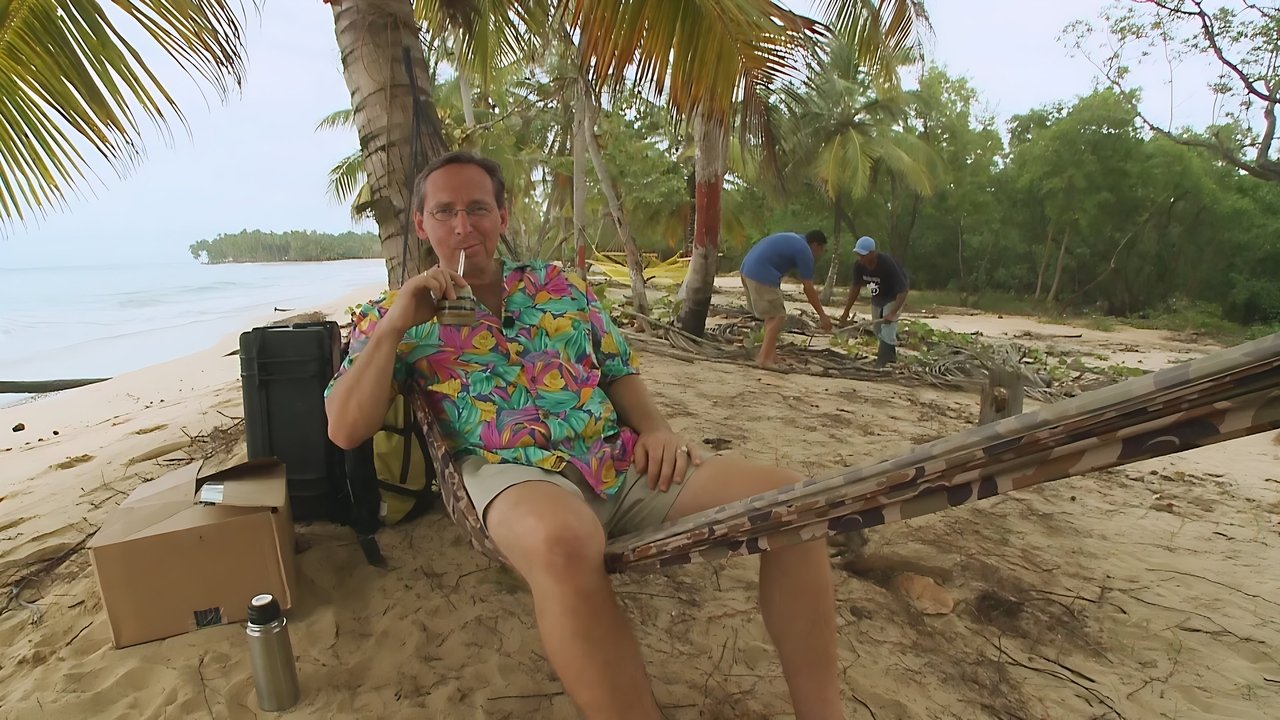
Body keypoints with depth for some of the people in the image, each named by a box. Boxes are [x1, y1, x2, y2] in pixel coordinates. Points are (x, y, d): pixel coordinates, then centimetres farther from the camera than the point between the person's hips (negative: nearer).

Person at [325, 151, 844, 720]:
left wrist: (657, 430, 1)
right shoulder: (392, 316, 11)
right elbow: (345, 430, 1)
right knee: (564, 542, -43)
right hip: (512, 469, -4)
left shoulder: (561, 286, 20)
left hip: (621, 458, 5)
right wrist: (393, 325, -8)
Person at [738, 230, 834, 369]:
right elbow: (808, 288, -4)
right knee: (777, 317, -4)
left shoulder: (793, 239, 23)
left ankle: (770, 354, 19)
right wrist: (822, 315, 2)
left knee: (772, 315, 17)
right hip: (762, 275, -9)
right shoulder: (805, 252, -4)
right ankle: (764, 358, -7)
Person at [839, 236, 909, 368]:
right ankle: (890, 355, 34)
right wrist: (846, 311, -6)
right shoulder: (858, 265, -22)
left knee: (887, 327, -18)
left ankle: (883, 362, -14)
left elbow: (903, 290, -36)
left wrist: (893, 313, -46)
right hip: (877, 296, 6)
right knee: (878, 330, 13)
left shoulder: (888, 263, -38)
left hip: (894, 296, -6)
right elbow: (856, 287, -6)